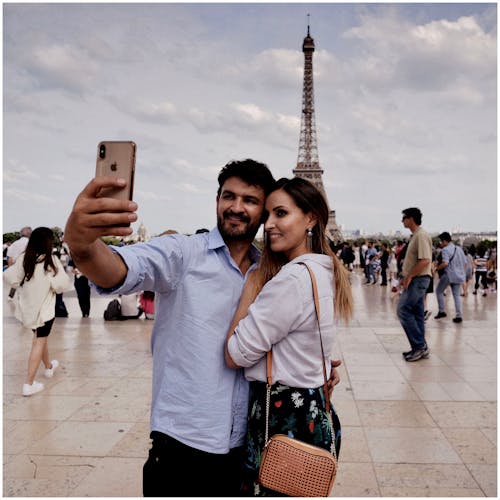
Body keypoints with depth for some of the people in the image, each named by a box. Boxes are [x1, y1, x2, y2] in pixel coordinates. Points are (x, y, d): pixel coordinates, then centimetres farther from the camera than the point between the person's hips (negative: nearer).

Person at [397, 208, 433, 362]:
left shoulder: (421, 235, -16)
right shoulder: (415, 235, 15)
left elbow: (425, 261, -25)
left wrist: (409, 276, -20)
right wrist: (406, 277, 17)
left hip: (418, 279, -10)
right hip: (415, 280, 10)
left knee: (403, 310, -11)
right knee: (416, 313, 10)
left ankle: (419, 346, -7)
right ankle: (420, 348, 15)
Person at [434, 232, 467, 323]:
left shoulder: (445, 250, -11)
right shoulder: (459, 249, 14)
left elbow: (445, 263, -24)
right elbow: (465, 263, 16)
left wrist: (437, 268, -9)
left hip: (448, 275, -7)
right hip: (459, 275, 7)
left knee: (439, 291, 11)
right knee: (456, 295, 9)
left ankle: (441, 311, 11)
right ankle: (459, 316, 3)